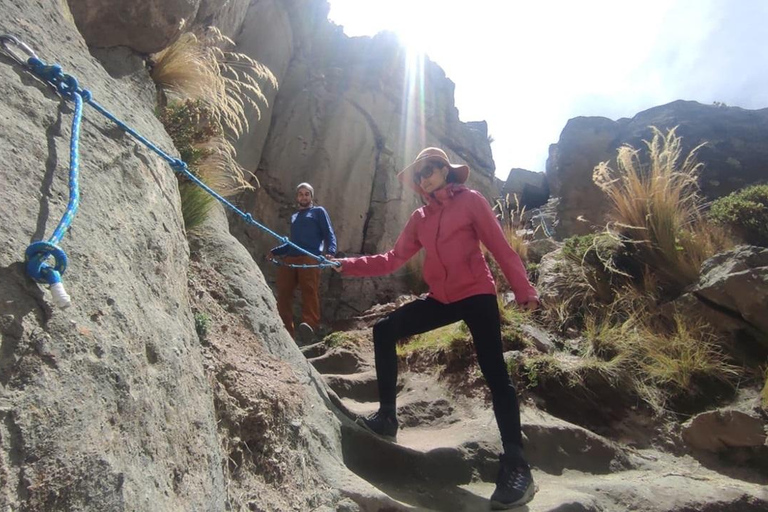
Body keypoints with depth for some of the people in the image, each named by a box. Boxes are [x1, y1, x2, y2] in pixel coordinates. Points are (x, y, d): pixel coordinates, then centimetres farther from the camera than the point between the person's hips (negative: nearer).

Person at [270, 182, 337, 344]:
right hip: (289, 259, 5)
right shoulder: (294, 217, 35)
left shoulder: (319, 211, 20)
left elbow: (330, 234, 8)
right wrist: (275, 251, 36)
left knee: (310, 292, -22)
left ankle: (310, 326, -37)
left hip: (310, 258, -5)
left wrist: (330, 252, -12)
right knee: (283, 294, -9)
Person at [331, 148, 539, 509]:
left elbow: (500, 247, -6)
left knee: (495, 374, -10)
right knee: (384, 330, 1)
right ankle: (387, 417, 8)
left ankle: (516, 467, -5)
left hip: (477, 295, -6)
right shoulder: (420, 218, 13)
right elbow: (393, 260, 10)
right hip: (441, 299, 6)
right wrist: (348, 266, 3)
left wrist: (523, 290, -14)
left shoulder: (470, 200, -1)